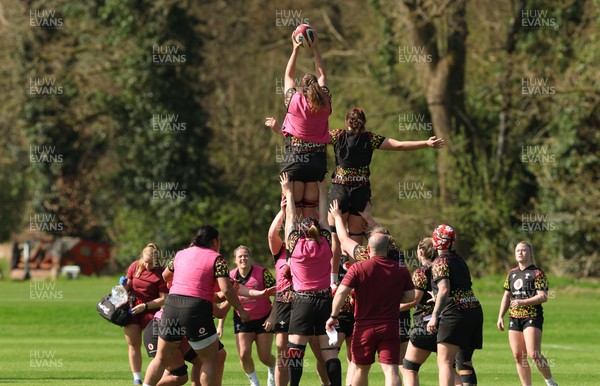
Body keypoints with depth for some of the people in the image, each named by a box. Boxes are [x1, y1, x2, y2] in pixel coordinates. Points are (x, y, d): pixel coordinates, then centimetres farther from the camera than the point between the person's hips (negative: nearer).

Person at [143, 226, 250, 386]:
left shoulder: (180, 254, 17)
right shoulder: (216, 259, 1)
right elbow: (226, 290, -10)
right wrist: (241, 310, 1)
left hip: (171, 305, 5)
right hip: (197, 310, -5)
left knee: (161, 358, 16)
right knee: (209, 360, 7)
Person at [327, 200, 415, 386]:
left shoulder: (358, 268, -7)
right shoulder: (401, 270, 1)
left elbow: (340, 293, -12)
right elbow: (410, 296, 9)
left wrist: (333, 316, 1)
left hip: (364, 327, -1)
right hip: (390, 327, 1)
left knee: (361, 369, 16)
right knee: (391, 370, -8)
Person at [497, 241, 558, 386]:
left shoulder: (537, 273, -4)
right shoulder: (512, 273, 16)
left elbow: (543, 297, -12)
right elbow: (507, 296, 23)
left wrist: (523, 302, -20)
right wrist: (501, 316, 15)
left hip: (533, 317, -6)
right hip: (514, 319, 6)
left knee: (534, 355, -17)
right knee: (518, 357, 2)